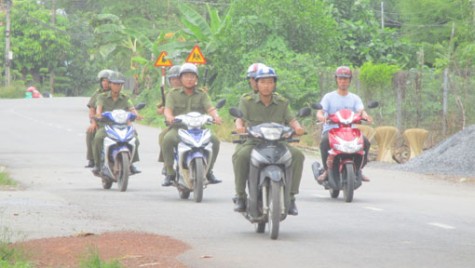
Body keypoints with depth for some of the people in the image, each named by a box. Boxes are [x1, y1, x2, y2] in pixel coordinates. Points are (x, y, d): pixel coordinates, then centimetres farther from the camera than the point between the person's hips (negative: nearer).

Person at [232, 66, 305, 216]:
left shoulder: (282, 103, 12)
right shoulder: (247, 102, 5)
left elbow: (290, 119, 0)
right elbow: (240, 118, -8)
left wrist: (297, 127, -24)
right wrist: (239, 126, -32)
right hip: (253, 142, -2)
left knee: (297, 155, -25)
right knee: (240, 155, -35)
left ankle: (290, 196, -16)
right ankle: (240, 195, -19)